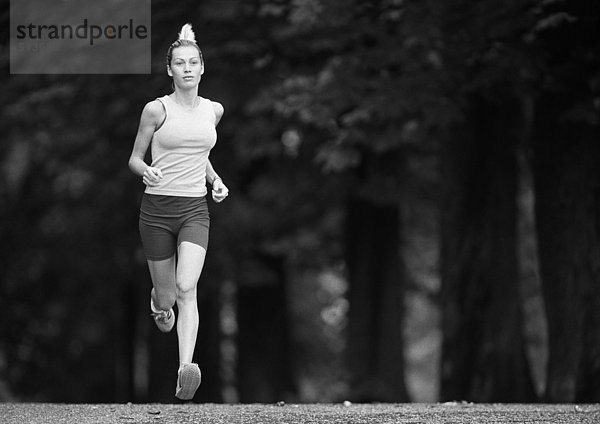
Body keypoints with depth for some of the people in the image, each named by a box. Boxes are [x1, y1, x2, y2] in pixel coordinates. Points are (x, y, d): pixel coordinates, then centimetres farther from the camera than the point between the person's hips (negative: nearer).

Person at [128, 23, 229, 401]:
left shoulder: (213, 111, 8)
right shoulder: (157, 110, -4)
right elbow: (134, 159, 3)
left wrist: (216, 180, 12)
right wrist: (146, 170, -18)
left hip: (195, 210, 1)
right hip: (158, 209, -1)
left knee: (187, 288, -21)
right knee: (166, 295, 8)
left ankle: (187, 369, -32)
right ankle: (159, 301, 48)